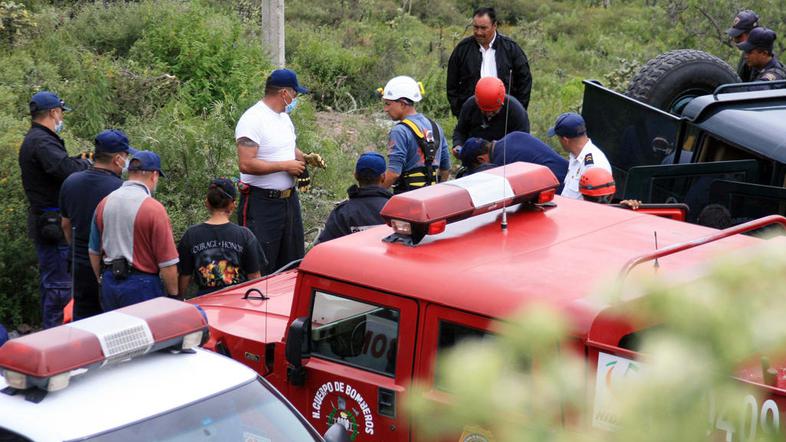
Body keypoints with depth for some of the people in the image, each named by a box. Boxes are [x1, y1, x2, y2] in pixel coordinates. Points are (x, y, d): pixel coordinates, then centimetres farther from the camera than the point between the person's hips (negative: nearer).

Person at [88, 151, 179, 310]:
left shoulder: (104, 203, 5)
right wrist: (173, 296, -4)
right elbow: (167, 263, -14)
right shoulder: (154, 209, -14)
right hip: (142, 285, -6)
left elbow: (94, 252, 14)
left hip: (109, 284, 6)